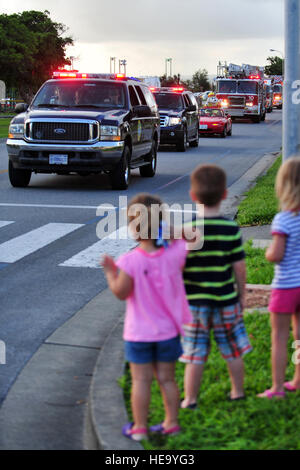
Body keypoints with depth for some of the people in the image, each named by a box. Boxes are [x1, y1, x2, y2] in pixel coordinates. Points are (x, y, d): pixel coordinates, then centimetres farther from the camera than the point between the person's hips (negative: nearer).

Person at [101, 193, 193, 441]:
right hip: (168, 331, 3)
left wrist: (110, 272, -1)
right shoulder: (175, 253, -12)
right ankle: (171, 422, 25)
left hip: (139, 334, -3)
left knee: (141, 380, 8)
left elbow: (121, 293, -14)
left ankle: (139, 426, 17)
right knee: (167, 378, 16)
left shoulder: (130, 261, -22)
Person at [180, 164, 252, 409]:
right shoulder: (232, 229, -10)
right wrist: (242, 295, 8)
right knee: (234, 350, 18)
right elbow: (239, 268, -6)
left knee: (195, 354, 8)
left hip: (194, 301, -1)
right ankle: (238, 392, 32)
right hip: (226, 300, 1)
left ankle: (190, 399, 14)